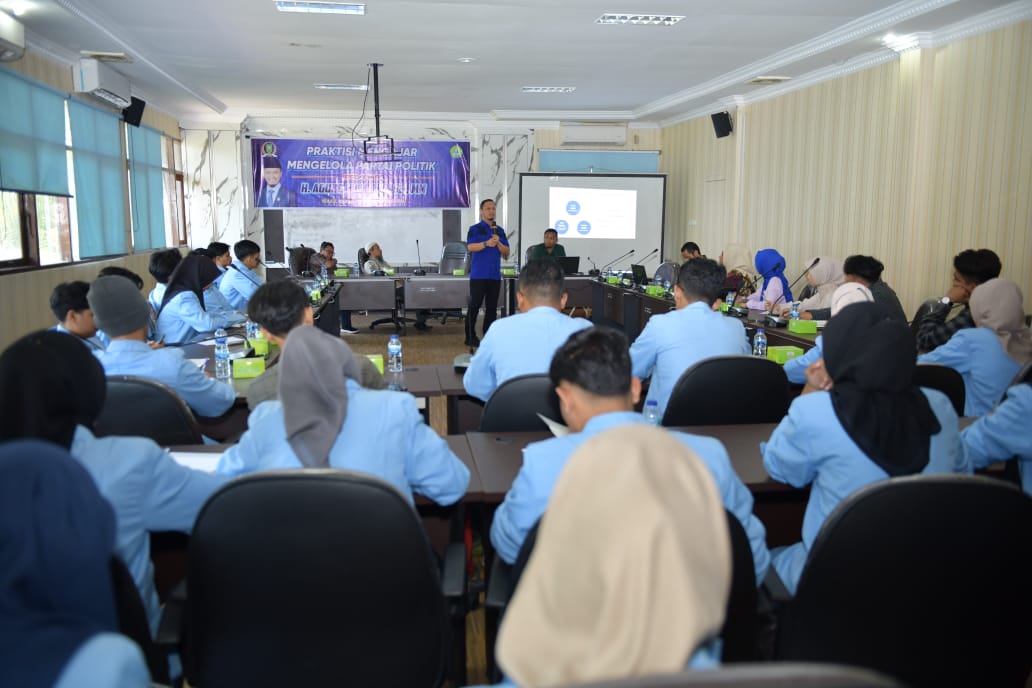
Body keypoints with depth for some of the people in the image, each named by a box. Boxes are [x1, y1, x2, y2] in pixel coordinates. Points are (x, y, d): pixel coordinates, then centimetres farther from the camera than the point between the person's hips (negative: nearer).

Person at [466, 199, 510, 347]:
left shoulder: (500, 231, 14)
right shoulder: (475, 229, 1)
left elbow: (506, 253, 8)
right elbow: (469, 247, -13)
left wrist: (498, 243, -10)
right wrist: (486, 243, -25)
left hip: (495, 275, 5)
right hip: (478, 275, -4)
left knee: (492, 307, 7)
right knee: (474, 306, -3)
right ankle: (470, 337, 3)